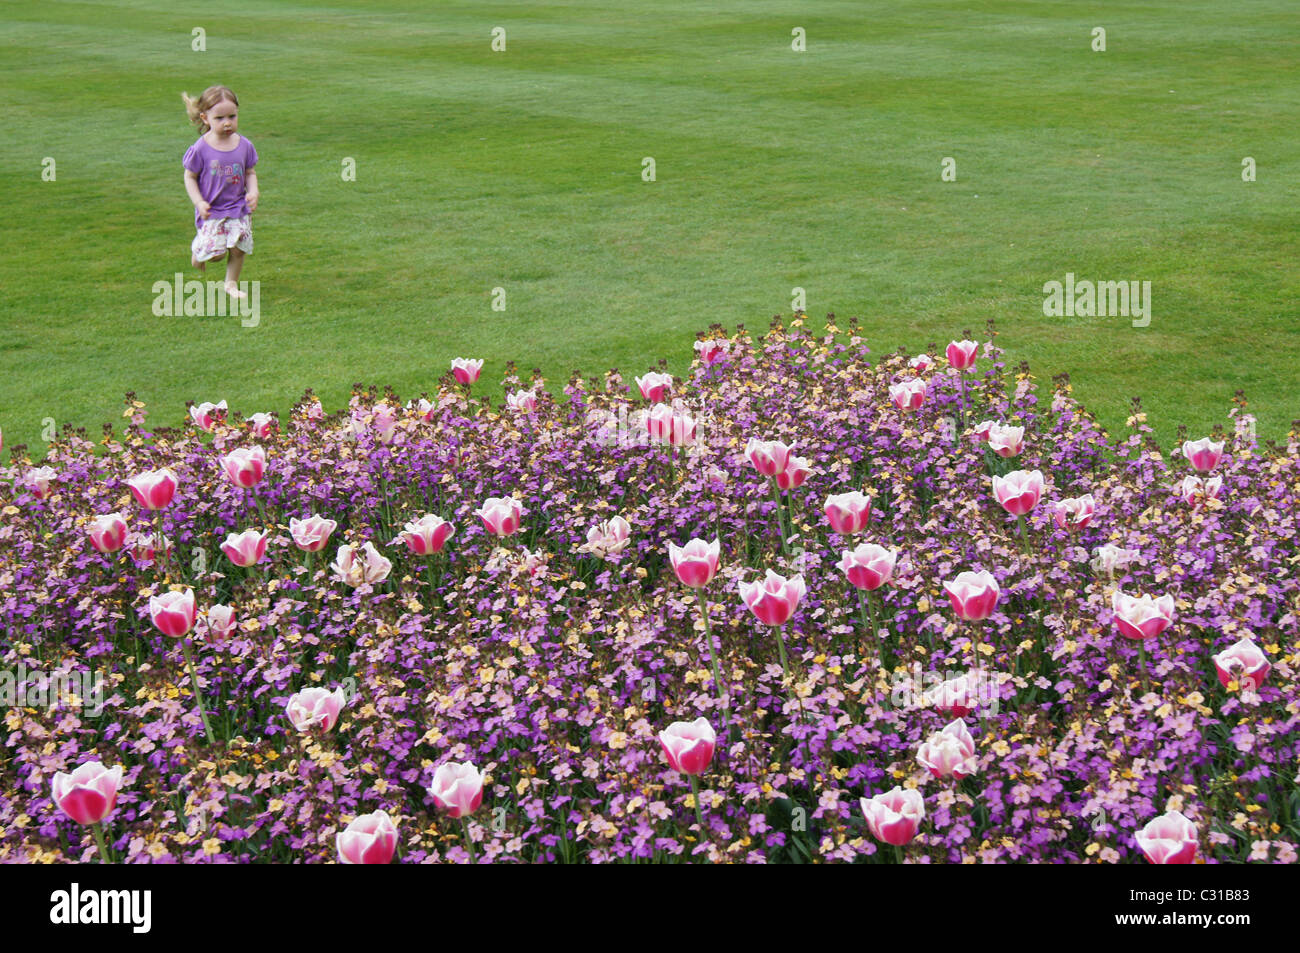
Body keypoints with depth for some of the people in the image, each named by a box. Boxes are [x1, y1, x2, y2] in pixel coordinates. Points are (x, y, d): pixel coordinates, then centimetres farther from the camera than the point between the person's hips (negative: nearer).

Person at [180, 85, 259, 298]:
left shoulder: (244, 146, -3)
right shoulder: (201, 149, -12)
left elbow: (250, 173, 9)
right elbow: (190, 177, -2)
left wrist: (253, 193, -8)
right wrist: (199, 203, -12)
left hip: (239, 209, 3)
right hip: (212, 211, -3)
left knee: (238, 248, -3)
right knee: (215, 252, -10)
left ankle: (232, 283, 20)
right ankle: (197, 249, 26)